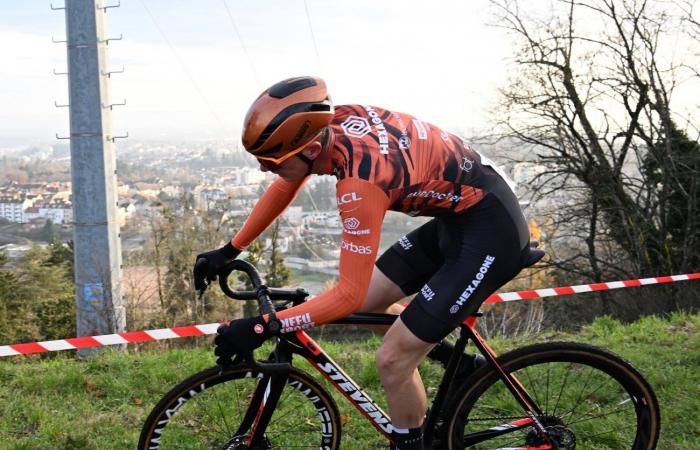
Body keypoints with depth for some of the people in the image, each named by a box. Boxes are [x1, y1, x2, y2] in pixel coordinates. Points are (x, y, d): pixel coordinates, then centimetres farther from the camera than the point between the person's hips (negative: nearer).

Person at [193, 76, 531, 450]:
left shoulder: (360, 182, -32)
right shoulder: (333, 121, -9)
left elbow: (349, 294, -27)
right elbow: (284, 188, 9)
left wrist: (262, 327, -25)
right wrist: (229, 251, 12)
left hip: (491, 233, -9)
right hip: (455, 215, 9)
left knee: (392, 360, -7)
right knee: (367, 305, 14)